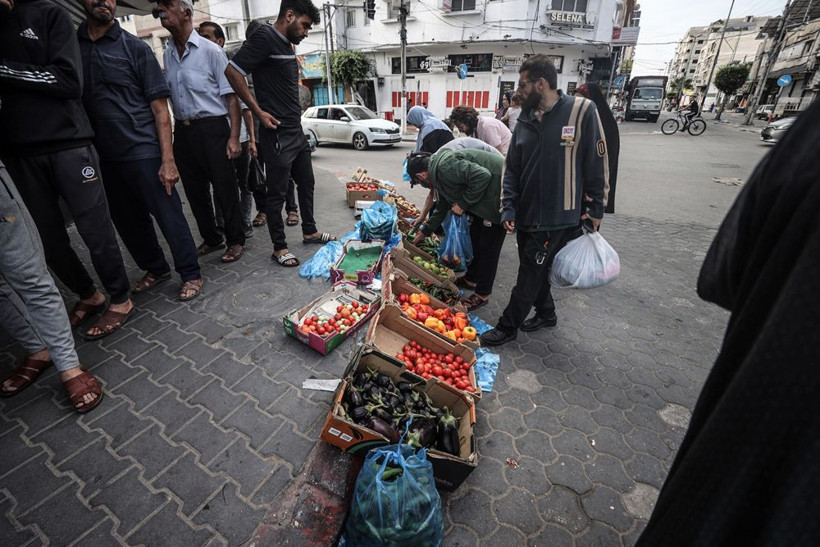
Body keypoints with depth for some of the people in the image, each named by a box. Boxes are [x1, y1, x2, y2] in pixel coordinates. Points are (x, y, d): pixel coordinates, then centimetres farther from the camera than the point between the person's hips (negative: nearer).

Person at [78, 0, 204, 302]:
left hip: (144, 152, -4)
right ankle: (156, 268, 30)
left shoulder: (135, 47, 1)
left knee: (169, 216, -3)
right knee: (126, 220, 12)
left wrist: (168, 160, -12)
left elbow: (159, 108, -4)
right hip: (104, 155, 5)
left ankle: (191, 274, 12)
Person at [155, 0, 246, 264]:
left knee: (225, 188, -1)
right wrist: (170, 135, 12)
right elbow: (167, 96, 19)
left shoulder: (211, 51, -5)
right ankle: (211, 239, 26)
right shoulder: (167, 54, 12)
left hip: (211, 128, -6)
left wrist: (234, 137, -16)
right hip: (182, 131, 7)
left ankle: (236, 240, 14)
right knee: (195, 191, 11)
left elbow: (231, 96, -8)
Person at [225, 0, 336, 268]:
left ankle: (309, 231, 31)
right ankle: (279, 247, 9)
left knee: (306, 182, 16)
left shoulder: (287, 45, 17)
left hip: (297, 131, 9)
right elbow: (233, 70, -16)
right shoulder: (265, 36, -10)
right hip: (277, 133, -9)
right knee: (277, 192, -2)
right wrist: (259, 112, -16)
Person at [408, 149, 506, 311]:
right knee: (475, 235, 20)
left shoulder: (445, 167, -20)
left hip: (500, 193, -11)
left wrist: (463, 203, -17)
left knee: (488, 245, -4)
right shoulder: (439, 171, 13)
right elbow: (442, 207, 26)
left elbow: (482, 176, -30)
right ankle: (472, 278, 36)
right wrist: (424, 232, 34)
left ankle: (482, 294, 9)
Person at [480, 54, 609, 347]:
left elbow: (597, 163, -6)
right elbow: (512, 168, 8)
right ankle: (546, 313, 39)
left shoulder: (582, 111, -10)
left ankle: (508, 326, 15)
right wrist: (508, 207, -1)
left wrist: (595, 209, -5)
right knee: (534, 268, 17)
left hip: (558, 216, -6)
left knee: (531, 273, 1)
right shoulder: (525, 120, 6)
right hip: (526, 213, 6)